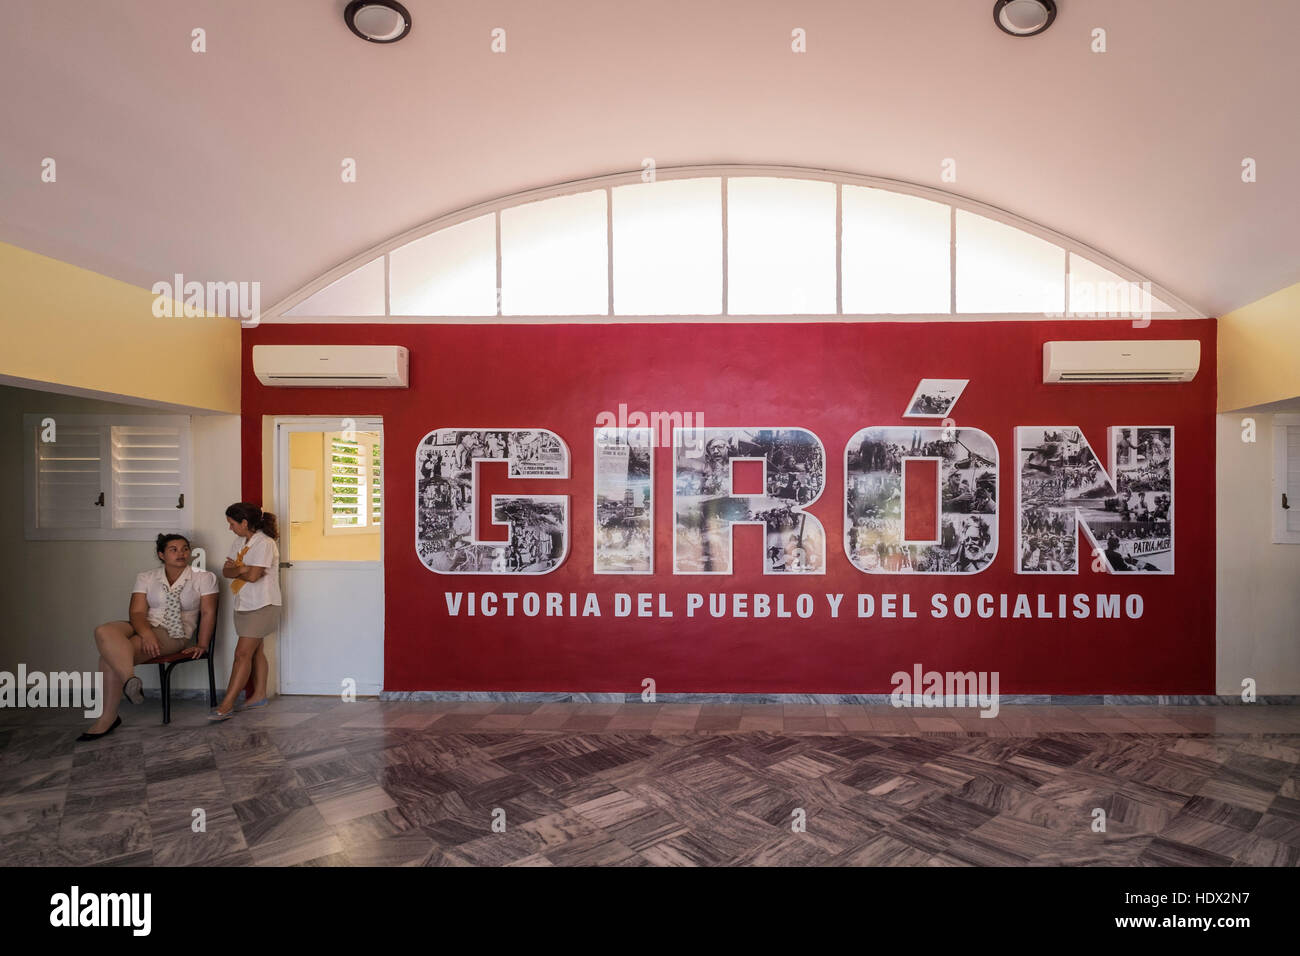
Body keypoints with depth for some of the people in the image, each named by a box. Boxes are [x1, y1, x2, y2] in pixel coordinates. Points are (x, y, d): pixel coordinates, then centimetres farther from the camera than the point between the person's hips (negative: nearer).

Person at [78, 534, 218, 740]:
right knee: (104, 631, -30)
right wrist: (146, 634, -20)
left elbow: (208, 613, 1)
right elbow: (137, 612, 0)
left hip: (174, 635, -4)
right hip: (144, 628, 4)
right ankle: (131, 680, -42)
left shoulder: (203, 578, 5)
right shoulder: (146, 578, 12)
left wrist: (202, 646, -9)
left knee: (110, 655, -25)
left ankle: (107, 718, -20)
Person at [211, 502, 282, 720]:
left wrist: (235, 568, -5)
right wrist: (241, 569, -14)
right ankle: (259, 696, 26)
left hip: (261, 606, -9)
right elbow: (226, 571, 6)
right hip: (244, 604, 9)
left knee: (243, 653, -10)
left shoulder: (264, 543, -16)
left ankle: (227, 705, -9)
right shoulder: (239, 541, 12)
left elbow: (253, 575, -23)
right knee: (255, 651, 16)